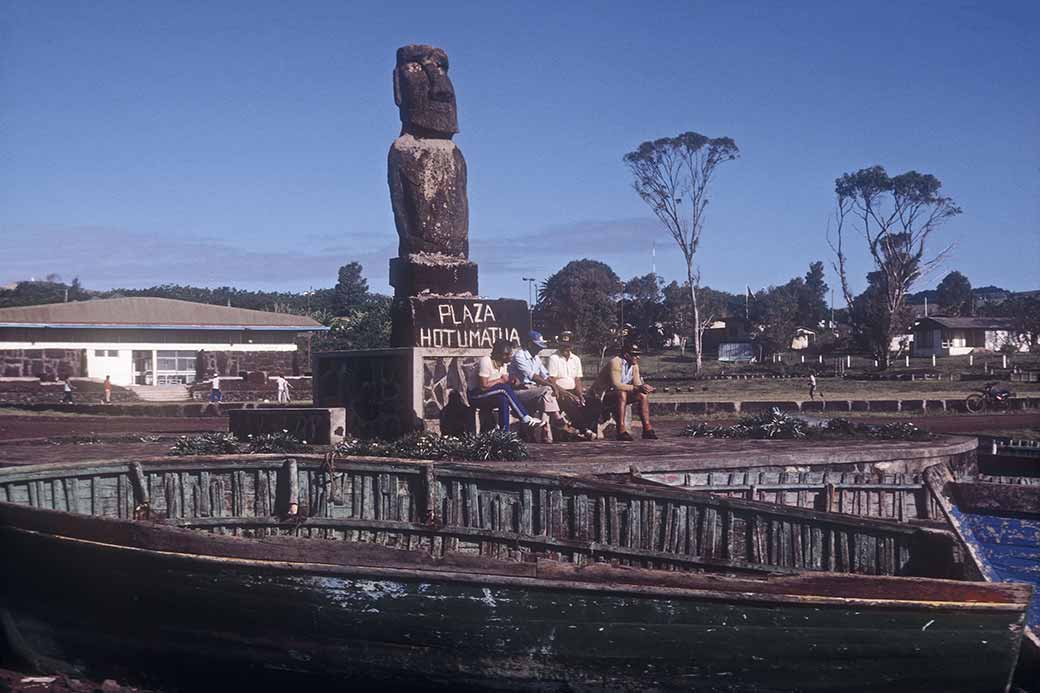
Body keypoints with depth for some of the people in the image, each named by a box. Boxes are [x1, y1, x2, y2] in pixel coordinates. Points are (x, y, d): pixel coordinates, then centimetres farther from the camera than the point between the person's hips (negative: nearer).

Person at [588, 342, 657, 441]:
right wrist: (636, 388, -39)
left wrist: (644, 387, -23)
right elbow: (616, 385, -34)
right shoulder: (615, 363, -22)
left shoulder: (634, 366, 5)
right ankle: (621, 430, -40)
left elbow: (637, 384, 1)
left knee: (643, 395, -7)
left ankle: (647, 428, -10)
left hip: (619, 396, 8)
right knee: (621, 394, -36)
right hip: (600, 397, -8)